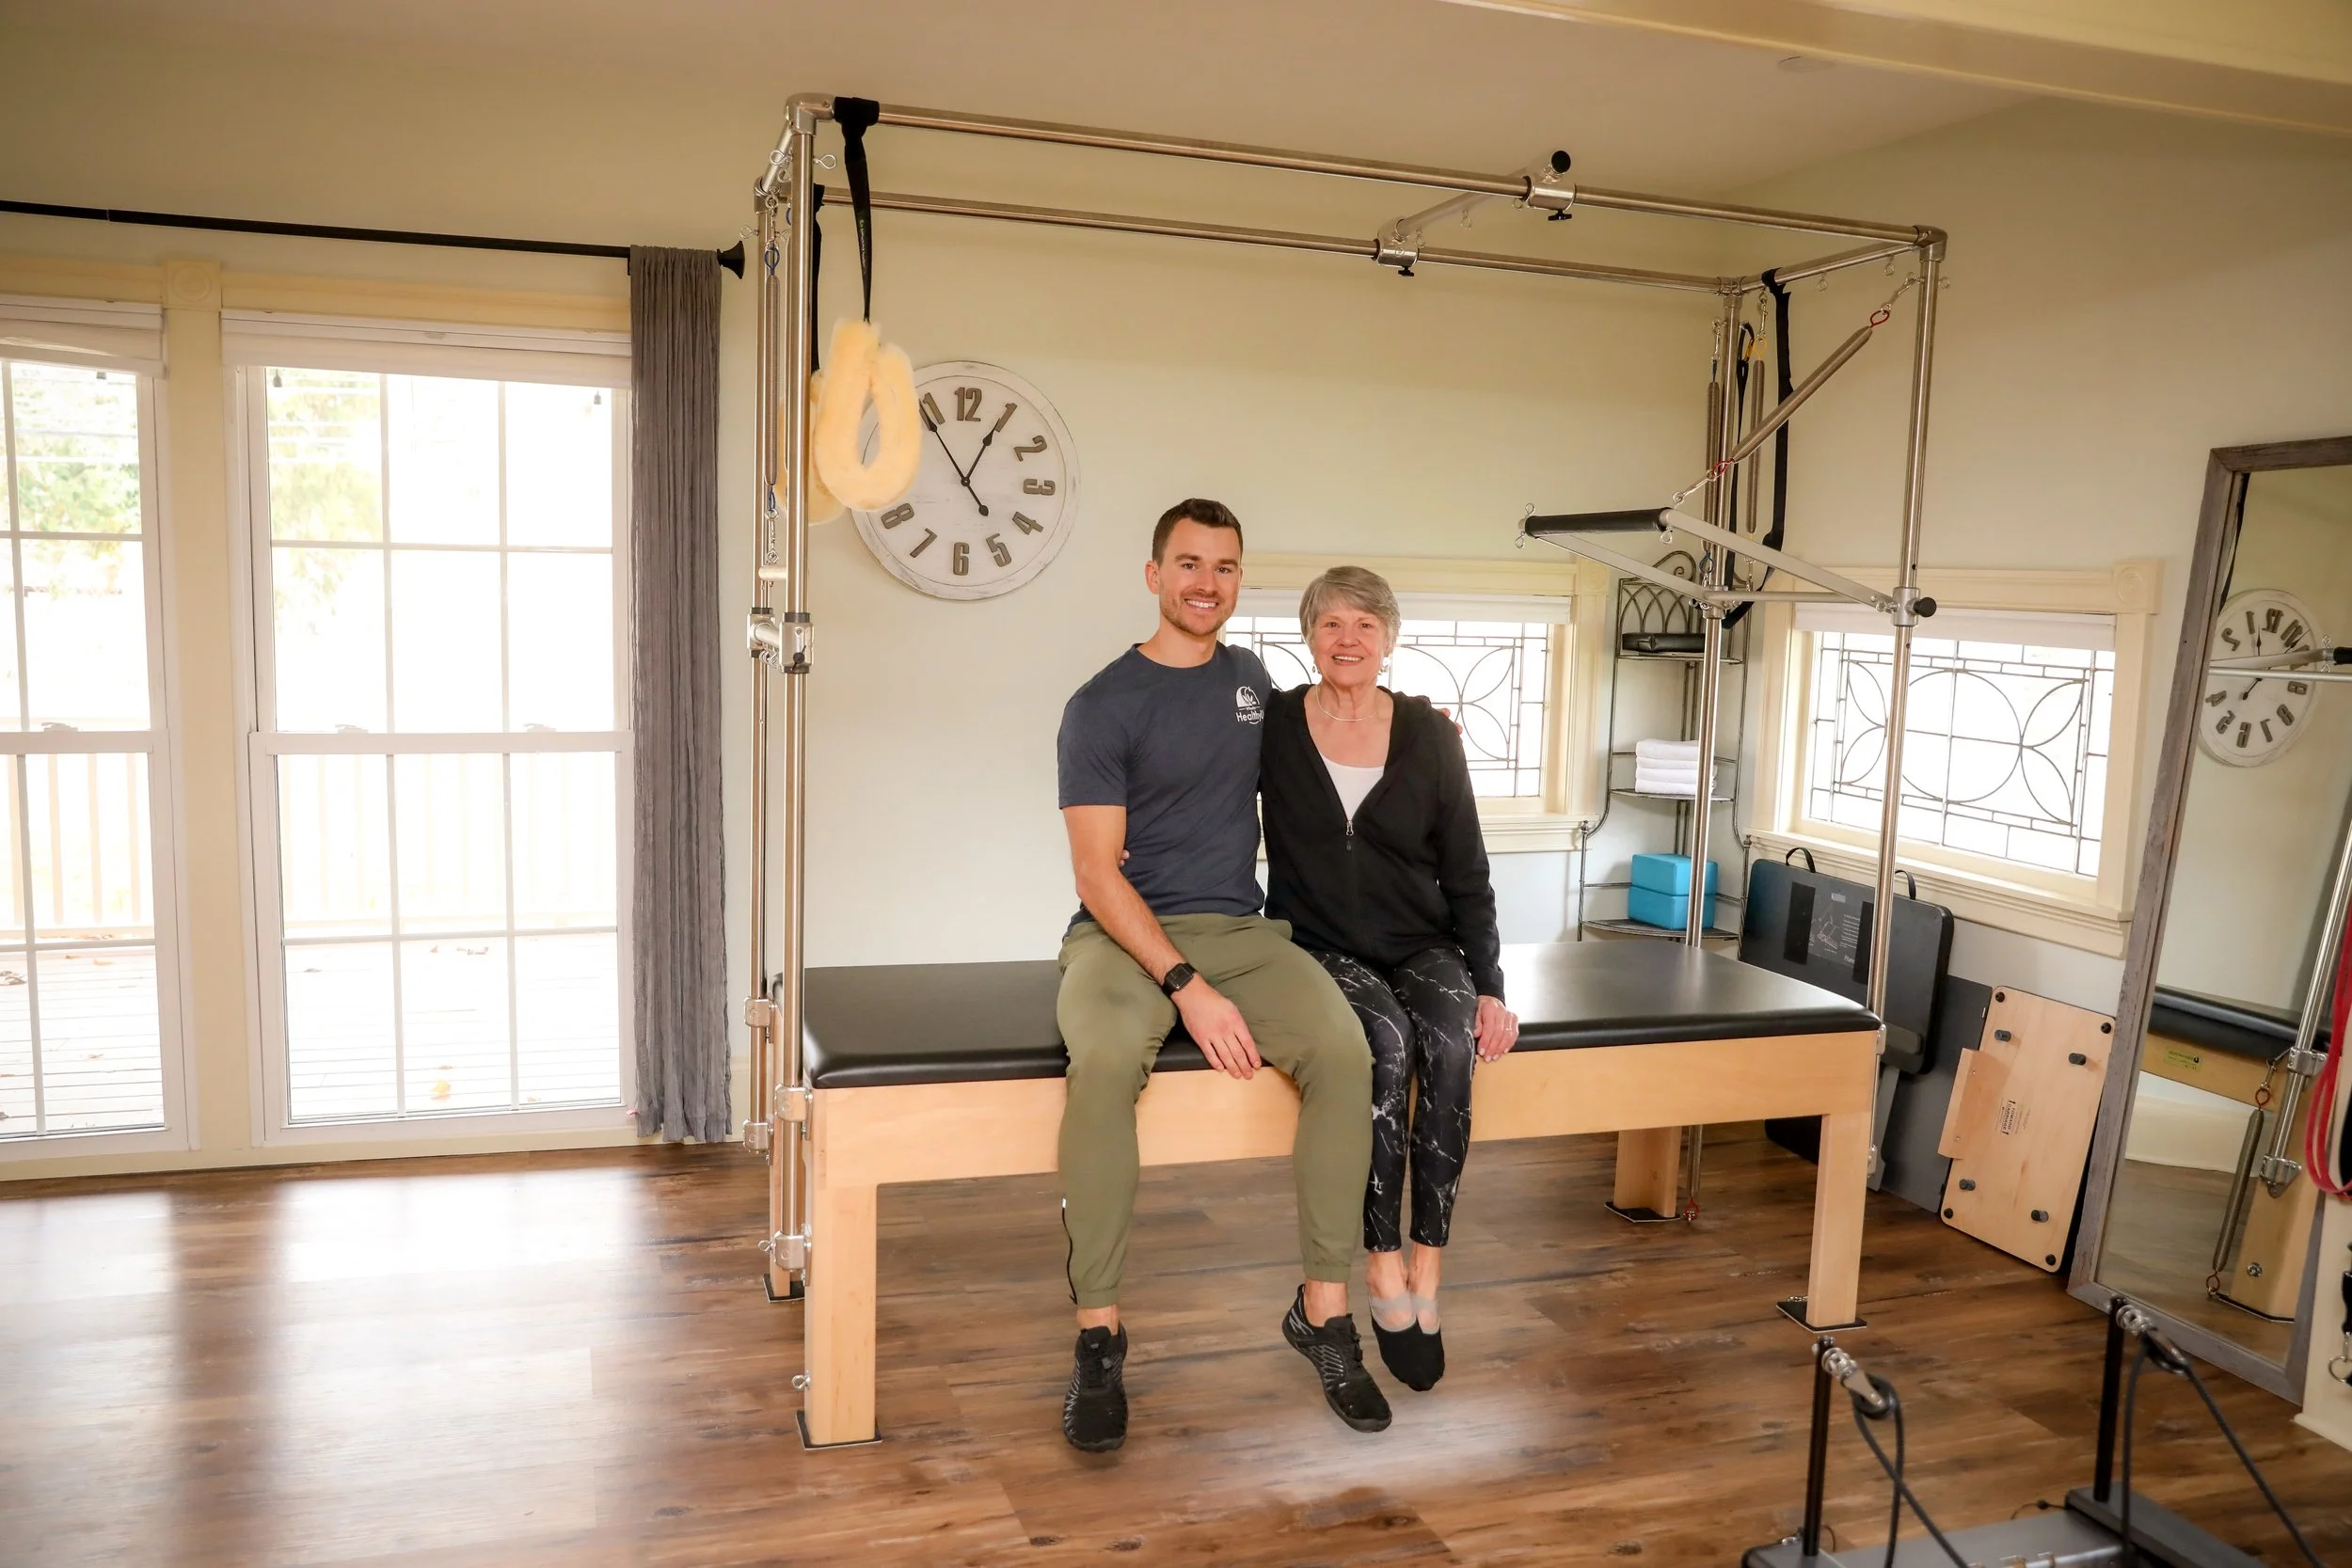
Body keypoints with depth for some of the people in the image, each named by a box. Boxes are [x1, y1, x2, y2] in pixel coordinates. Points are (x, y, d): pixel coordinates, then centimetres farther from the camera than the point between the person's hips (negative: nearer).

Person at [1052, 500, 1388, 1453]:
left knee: (1343, 1050, -26)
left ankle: (1324, 1309, -13)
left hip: (1238, 927, 4)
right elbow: (1098, 874, -10)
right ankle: (1098, 1333, -24)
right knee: (1105, 1060, -36)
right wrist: (1187, 988, -22)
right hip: (1123, 934, -4)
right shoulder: (1102, 706, -3)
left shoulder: (1253, 681, 14)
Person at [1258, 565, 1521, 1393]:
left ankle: (1426, 1267, -22)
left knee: (1450, 1044, -30)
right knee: (1387, 1041, -32)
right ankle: (1386, 1264, -21)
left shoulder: (1429, 734, 2)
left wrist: (1490, 985, -5)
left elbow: (1466, 872, 3)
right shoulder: (1272, 725, 0)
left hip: (1423, 945, 2)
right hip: (1320, 946, -1)